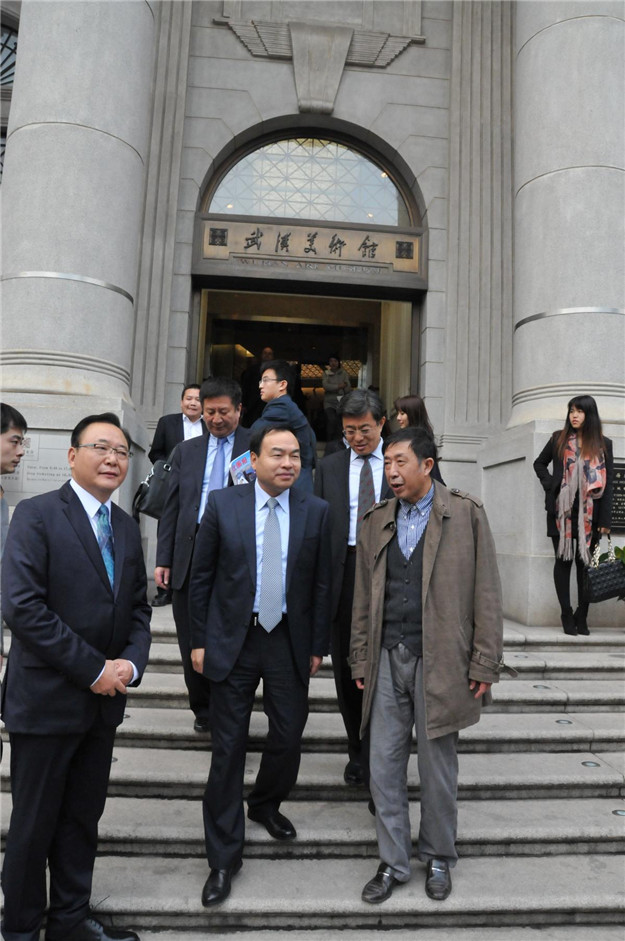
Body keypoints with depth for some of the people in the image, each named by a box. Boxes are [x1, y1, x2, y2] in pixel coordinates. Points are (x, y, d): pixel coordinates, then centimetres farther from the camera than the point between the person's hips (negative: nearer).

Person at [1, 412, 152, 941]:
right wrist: (94, 670, -18)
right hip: (47, 699, -5)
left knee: (83, 818, 18)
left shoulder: (127, 527, 8)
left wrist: (131, 662, -8)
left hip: (104, 700, 6)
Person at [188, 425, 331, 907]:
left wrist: (318, 645, 5)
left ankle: (265, 804, 44)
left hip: (289, 640, 2)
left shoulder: (316, 511, -1)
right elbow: (201, 577, 0)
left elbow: (322, 584, 3)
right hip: (233, 640, -1)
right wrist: (199, 640, 0)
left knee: (289, 736, 11)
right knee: (229, 748, 5)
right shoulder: (222, 505, -5)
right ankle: (224, 857, 23)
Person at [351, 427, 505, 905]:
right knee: (384, 767, 10)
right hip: (387, 661, 3)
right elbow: (364, 597, 11)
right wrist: (360, 660, 9)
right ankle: (393, 862, 30)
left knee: (438, 768, 12)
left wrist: (484, 664, -7)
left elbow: (486, 592, -4)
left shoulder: (466, 513, -3)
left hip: (439, 662, -3)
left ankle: (438, 858, 36)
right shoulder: (377, 520, 8)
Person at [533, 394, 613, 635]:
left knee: (585, 563, 2)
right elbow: (539, 463, 21)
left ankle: (582, 617, 10)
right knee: (563, 560, 2)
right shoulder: (558, 439, 8)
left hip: (589, 515, 0)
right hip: (561, 512, 0)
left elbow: (608, 483, 3)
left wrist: (605, 520, -4)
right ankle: (567, 616, 8)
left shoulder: (603, 444, 6)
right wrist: (549, 484, 2)